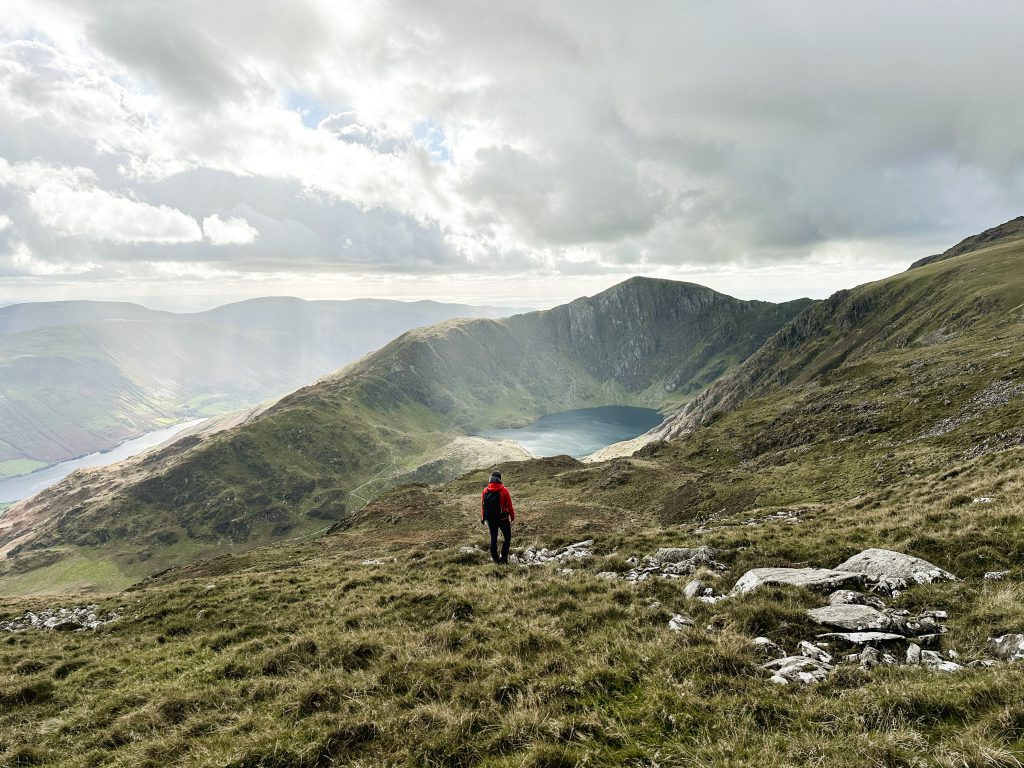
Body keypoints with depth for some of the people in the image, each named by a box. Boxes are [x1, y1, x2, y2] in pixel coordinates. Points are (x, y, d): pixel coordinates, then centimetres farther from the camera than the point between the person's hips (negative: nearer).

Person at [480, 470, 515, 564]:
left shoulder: (485, 491, -1)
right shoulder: (504, 490, -11)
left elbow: (482, 506, 7)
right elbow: (509, 506, -8)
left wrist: (483, 518, 19)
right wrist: (512, 517, 4)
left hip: (491, 520, 3)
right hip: (503, 518, -3)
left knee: (493, 538, 13)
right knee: (507, 537, 11)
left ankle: (495, 559, 16)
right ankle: (504, 557, 3)